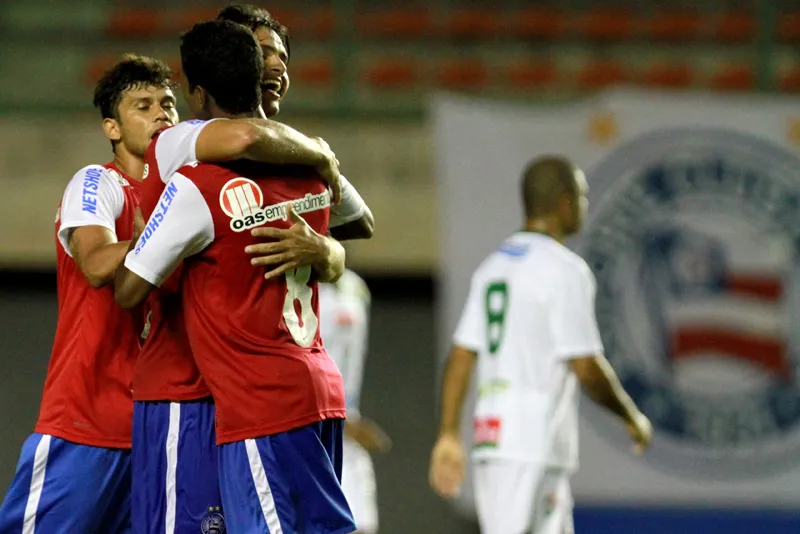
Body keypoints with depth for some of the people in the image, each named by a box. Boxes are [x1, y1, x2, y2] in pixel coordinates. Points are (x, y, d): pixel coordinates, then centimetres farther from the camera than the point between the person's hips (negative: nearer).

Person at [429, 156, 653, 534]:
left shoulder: (493, 265, 15)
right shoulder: (565, 270, -10)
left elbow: (460, 358, 13)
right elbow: (586, 369, -13)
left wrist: (448, 435, 14)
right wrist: (632, 417, 2)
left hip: (491, 442, 9)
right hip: (534, 448, -9)